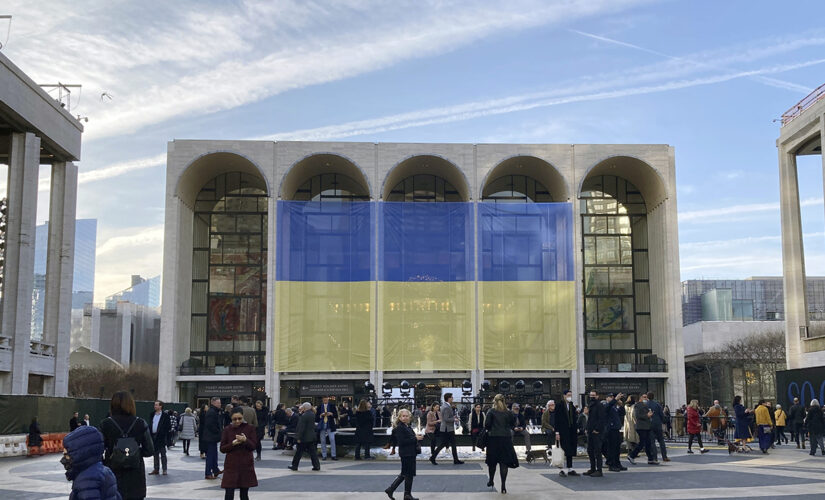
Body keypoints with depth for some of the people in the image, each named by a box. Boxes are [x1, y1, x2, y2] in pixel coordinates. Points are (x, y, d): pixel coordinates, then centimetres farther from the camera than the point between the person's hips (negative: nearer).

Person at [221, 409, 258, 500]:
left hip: (246, 465, 0)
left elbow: (253, 446, -5)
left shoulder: (250, 428, -1)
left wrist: (245, 440, -24)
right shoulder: (227, 429, 0)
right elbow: (222, 449, 1)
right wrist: (233, 444, -17)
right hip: (231, 466, 0)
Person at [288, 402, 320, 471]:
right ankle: (316, 466, 7)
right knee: (312, 452, 9)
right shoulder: (313, 414, 4)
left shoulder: (304, 416, -19)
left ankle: (294, 466, 13)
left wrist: (299, 438, -15)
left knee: (299, 452, 4)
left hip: (304, 437, -7)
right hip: (311, 437, 7)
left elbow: (301, 428, -20)